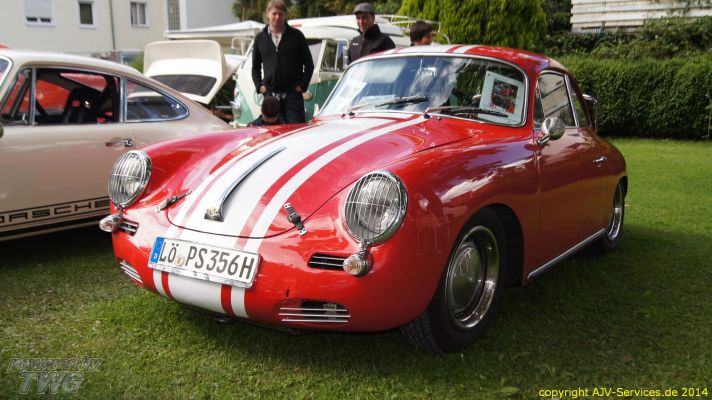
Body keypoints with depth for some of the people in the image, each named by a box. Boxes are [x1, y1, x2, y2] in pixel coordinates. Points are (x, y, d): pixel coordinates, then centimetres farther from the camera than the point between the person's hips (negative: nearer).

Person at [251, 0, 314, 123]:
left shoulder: (296, 36, 2)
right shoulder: (260, 38, 10)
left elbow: (309, 64, 4)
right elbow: (255, 67, 17)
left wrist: (302, 85, -5)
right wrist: (259, 86, 4)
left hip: (293, 93, -2)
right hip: (270, 94, 3)